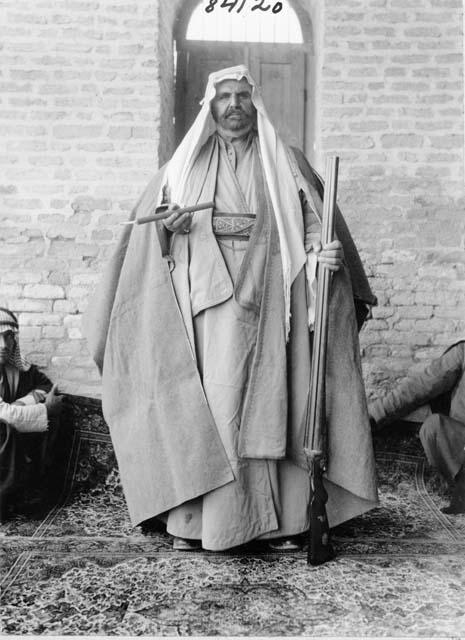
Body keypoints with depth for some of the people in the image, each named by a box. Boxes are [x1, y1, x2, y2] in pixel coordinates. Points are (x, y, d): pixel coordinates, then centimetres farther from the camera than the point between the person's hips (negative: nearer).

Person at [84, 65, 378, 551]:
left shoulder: (286, 165, 11)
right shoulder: (186, 166, 13)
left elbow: (314, 224, 6)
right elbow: (148, 232, 12)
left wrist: (325, 252, -15)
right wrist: (169, 227, -10)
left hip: (267, 305, 0)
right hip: (207, 306, 1)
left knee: (268, 402, -1)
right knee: (204, 402, -3)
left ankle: (279, 520, 6)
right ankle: (195, 519, 5)